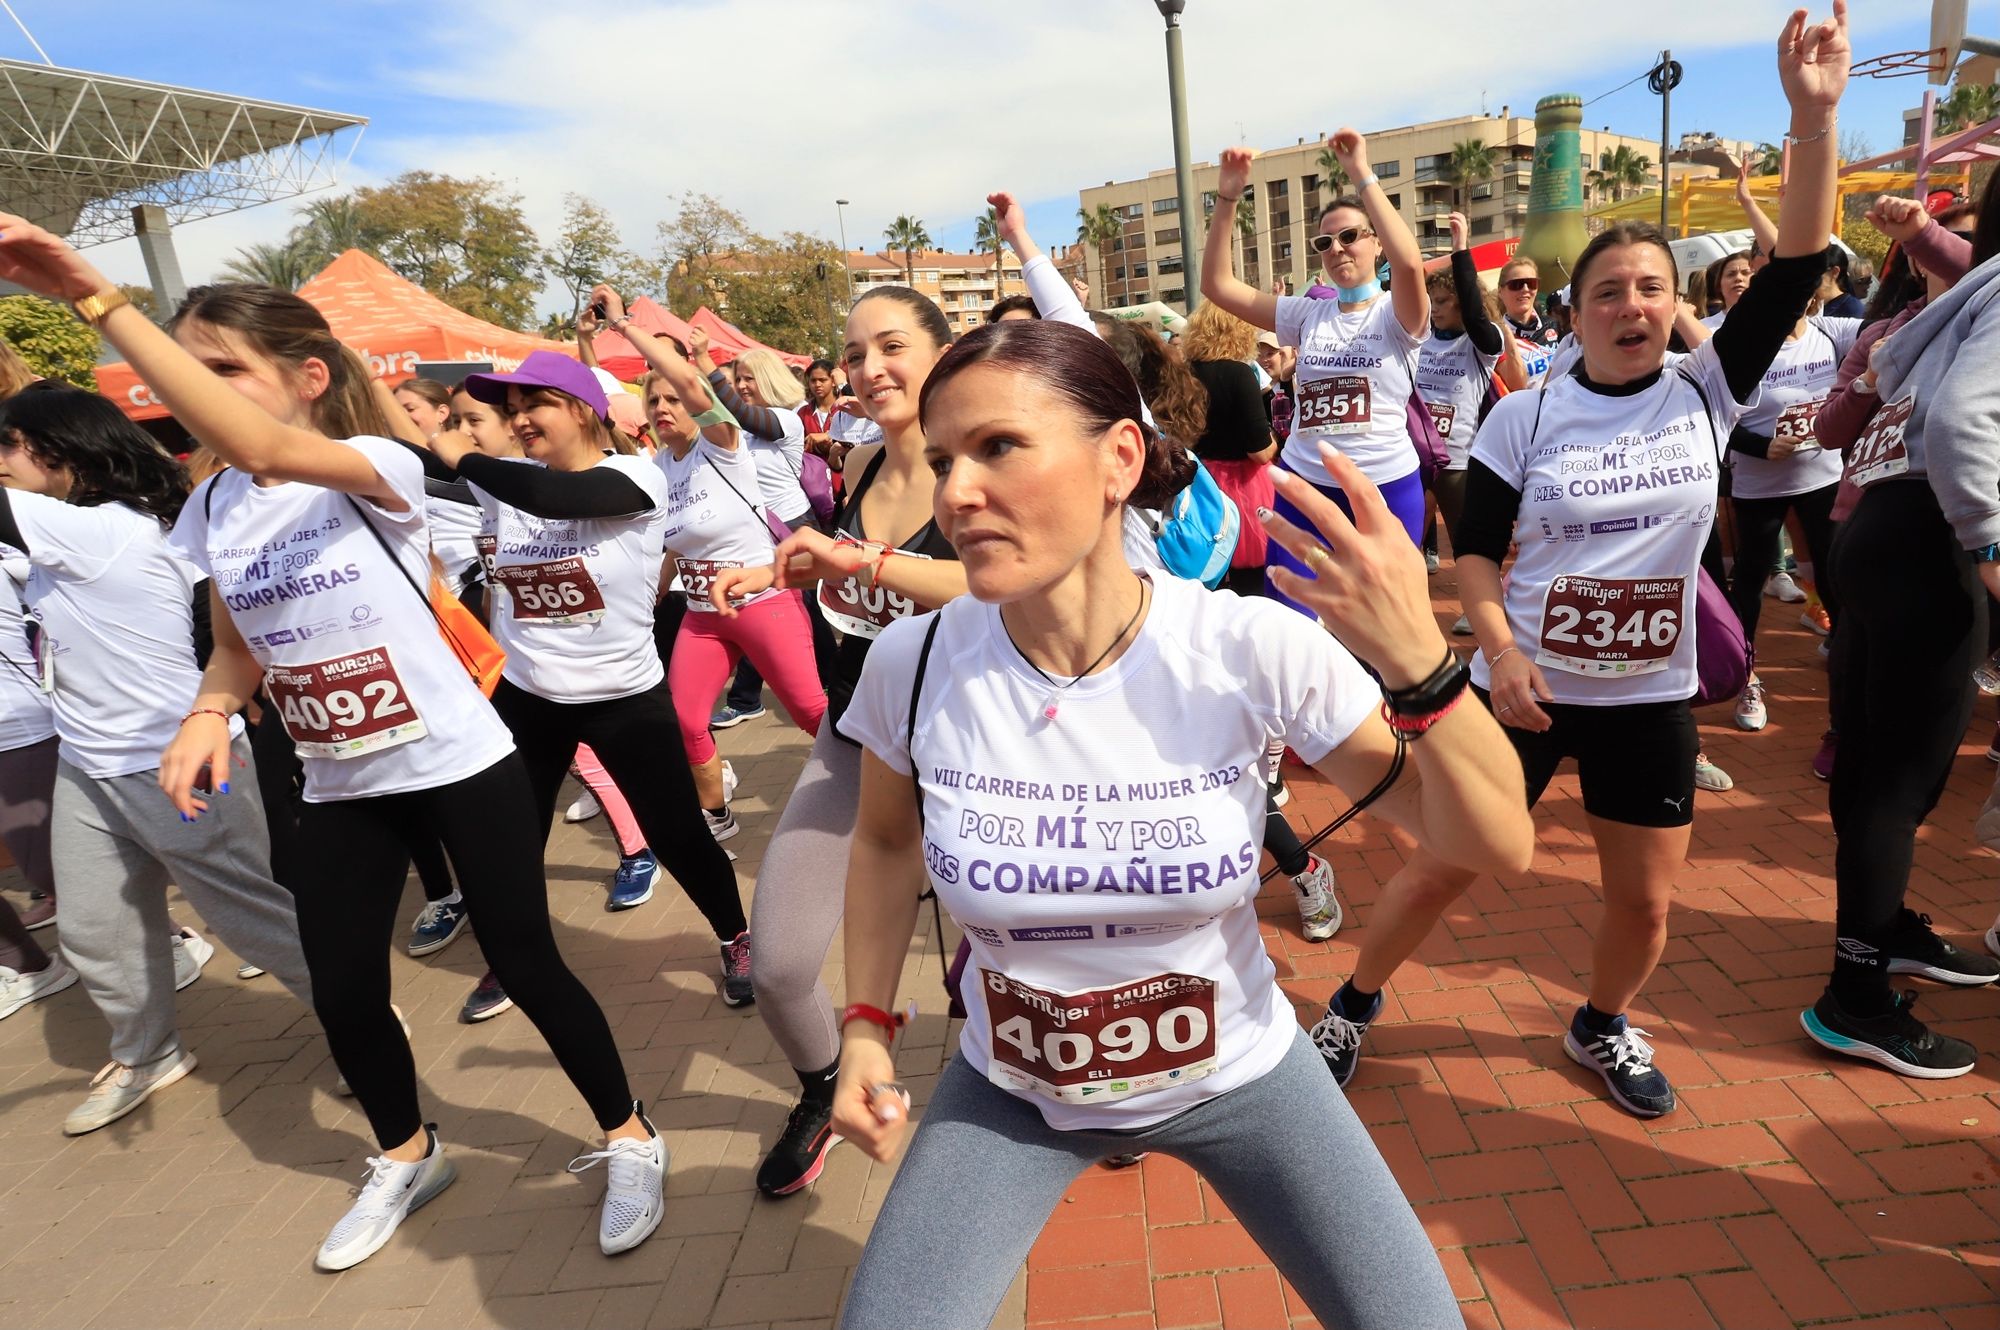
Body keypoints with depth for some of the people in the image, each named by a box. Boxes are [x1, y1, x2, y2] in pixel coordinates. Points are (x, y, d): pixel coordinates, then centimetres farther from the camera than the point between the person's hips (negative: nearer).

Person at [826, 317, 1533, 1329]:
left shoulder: (1255, 648, -24)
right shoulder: (913, 664, -19)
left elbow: (1498, 848, -19)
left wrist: (1419, 660, -34)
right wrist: (866, 1023, -4)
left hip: (1236, 1077, 0)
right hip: (1010, 1094, 1)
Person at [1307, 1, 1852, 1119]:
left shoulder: (1705, 393, -1)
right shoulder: (1524, 416, -6)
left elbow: (1801, 265, -9)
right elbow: (1475, 550, -5)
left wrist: (1815, 116, -18)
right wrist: (1502, 651, -19)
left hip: (1650, 698, 2)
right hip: (1524, 686, -2)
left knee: (1646, 902, 11)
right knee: (1441, 869, 5)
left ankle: (1604, 1026, 40)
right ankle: (1356, 1002, 28)